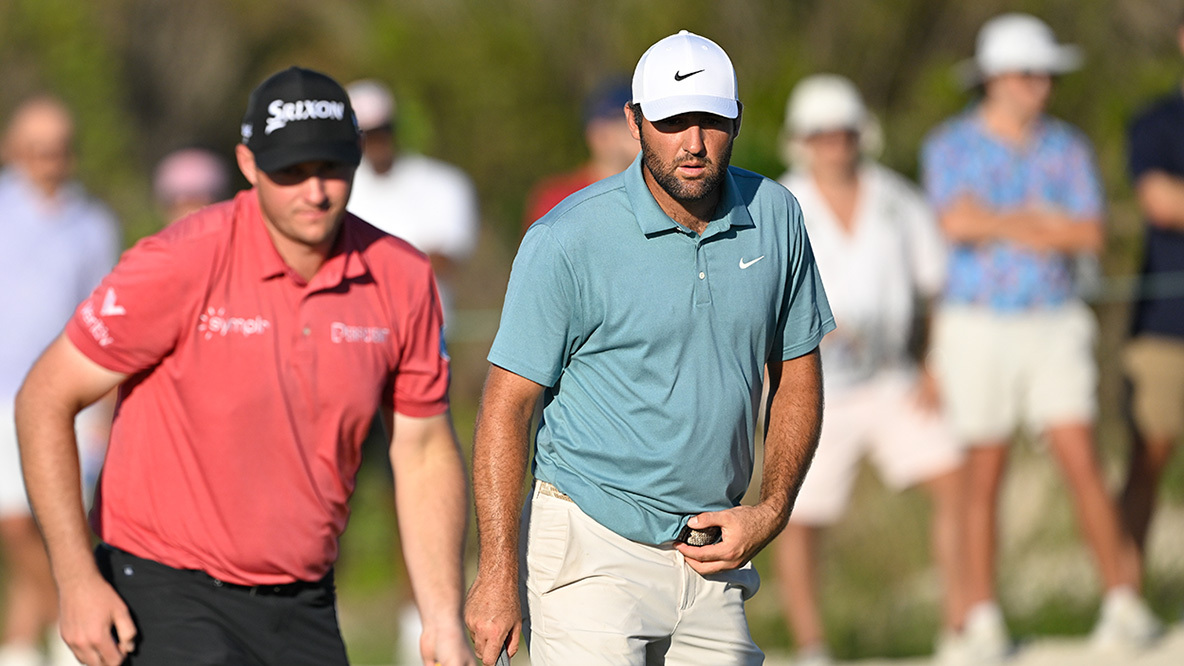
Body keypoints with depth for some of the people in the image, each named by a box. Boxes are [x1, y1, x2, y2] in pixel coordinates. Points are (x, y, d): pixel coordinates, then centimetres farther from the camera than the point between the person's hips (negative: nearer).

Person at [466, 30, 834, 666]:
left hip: (713, 559, 5)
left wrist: (770, 512, 2)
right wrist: (498, 572, -14)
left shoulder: (775, 218, 4)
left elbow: (796, 375, 15)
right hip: (590, 552, -5)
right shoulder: (566, 240, -11)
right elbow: (507, 405, -9)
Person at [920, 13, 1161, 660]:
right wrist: (1046, 220, -12)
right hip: (978, 329, -2)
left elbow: (1091, 236, -6)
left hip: (1055, 326, 2)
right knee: (985, 476, 1)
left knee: (1082, 462, -8)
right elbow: (958, 221, -20)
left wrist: (1002, 227, -14)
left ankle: (1122, 602, -4)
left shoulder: (1067, 147, 6)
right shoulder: (950, 146, -2)